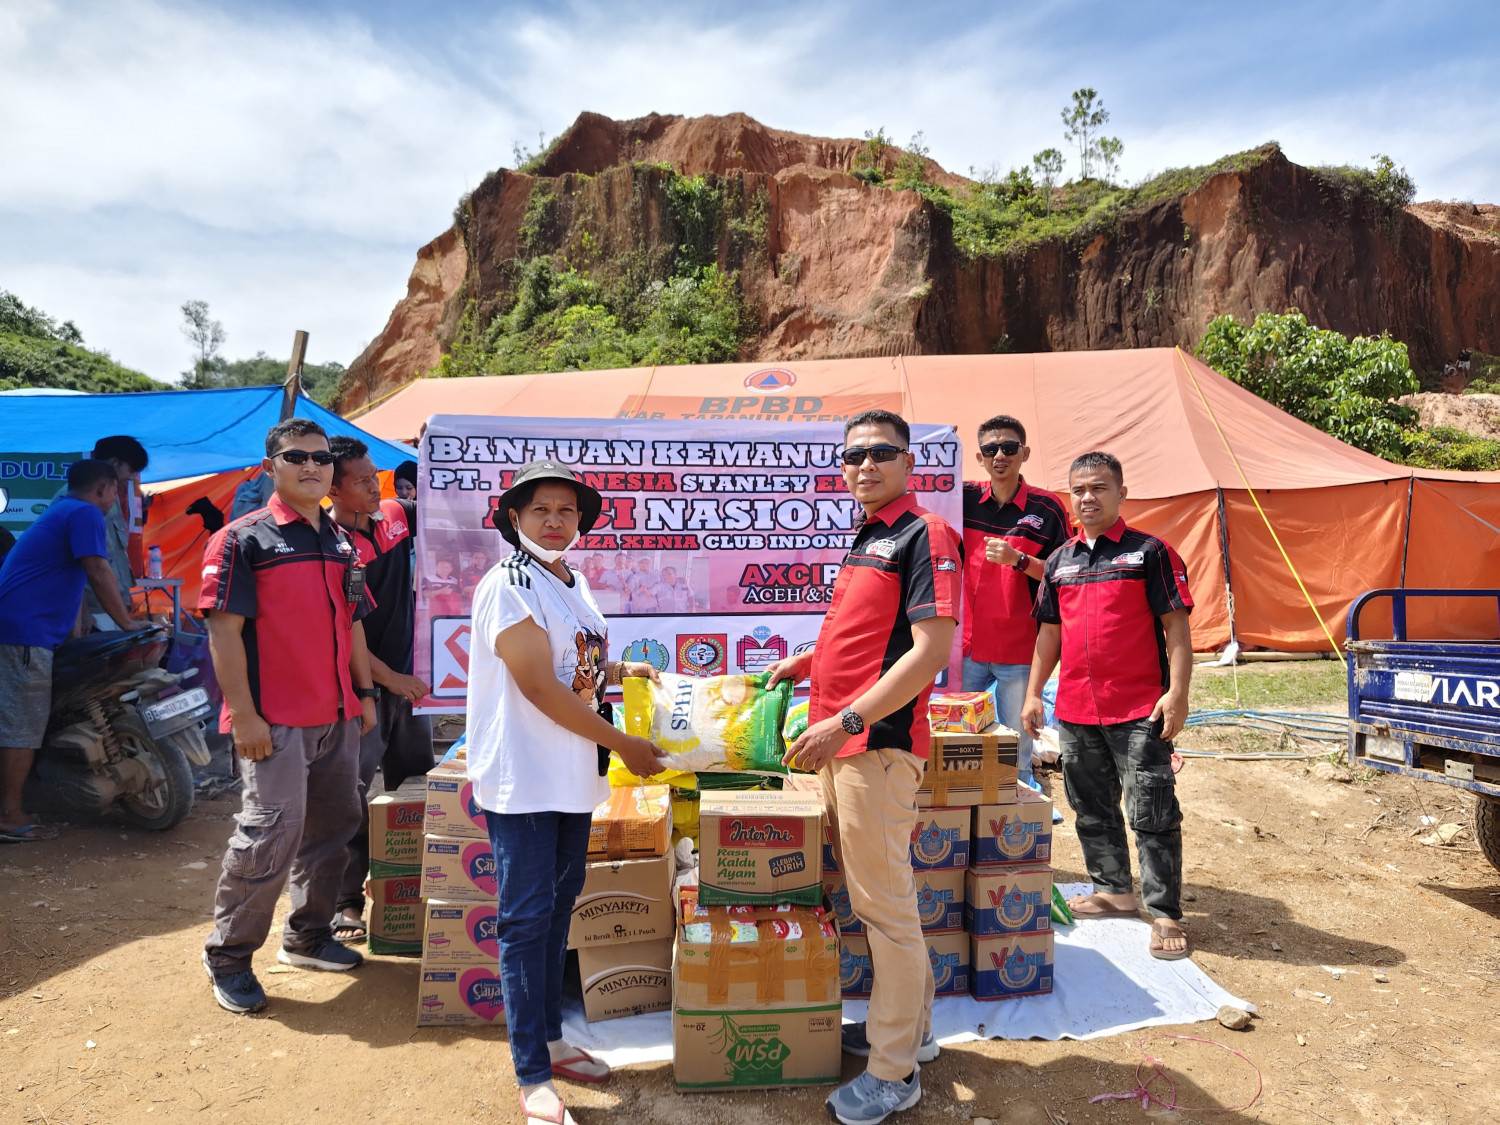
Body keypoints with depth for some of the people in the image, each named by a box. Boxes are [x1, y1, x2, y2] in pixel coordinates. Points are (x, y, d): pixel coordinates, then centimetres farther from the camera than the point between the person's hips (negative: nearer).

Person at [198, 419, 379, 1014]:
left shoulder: (340, 542, 14)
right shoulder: (243, 539, -7)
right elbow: (224, 630, -12)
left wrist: (365, 692, 15)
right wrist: (243, 715, -17)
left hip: (339, 717, 7)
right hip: (274, 720, -7)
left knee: (331, 826, 14)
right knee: (270, 834, -7)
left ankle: (307, 935, 32)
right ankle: (228, 956, 13)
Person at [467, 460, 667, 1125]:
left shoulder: (573, 584, 11)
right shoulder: (508, 586, -15)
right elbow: (540, 687, -20)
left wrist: (618, 669, 6)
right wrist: (624, 744, -15)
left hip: (572, 775, 8)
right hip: (521, 777, -8)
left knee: (558, 907, 17)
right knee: (527, 919, 0)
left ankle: (548, 1040, 32)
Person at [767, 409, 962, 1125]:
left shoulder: (925, 535, -12)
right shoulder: (865, 538, 17)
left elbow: (930, 649, -20)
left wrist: (846, 721, -24)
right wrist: (808, 662, 15)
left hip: (879, 745, -9)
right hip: (841, 744, 9)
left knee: (885, 905, 1)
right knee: (870, 896, 19)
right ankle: (909, 1026, 36)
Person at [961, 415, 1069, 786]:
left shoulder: (1046, 508, -3)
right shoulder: (965, 499, 3)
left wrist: (1018, 560, -17)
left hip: (1020, 649, -2)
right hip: (966, 645, 2)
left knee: (1017, 752, 7)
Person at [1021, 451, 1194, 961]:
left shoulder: (1149, 552, -3)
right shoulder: (1060, 560, 11)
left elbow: (1176, 626, -6)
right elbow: (1049, 632, 17)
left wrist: (1177, 691, -14)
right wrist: (1033, 693, 13)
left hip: (1140, 710, -5)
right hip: (1075, 709, 6)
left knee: (1152, 812, -3)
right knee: (1092, 807, 16)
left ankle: (1165, 913, 8)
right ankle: (1113, 889, 33)